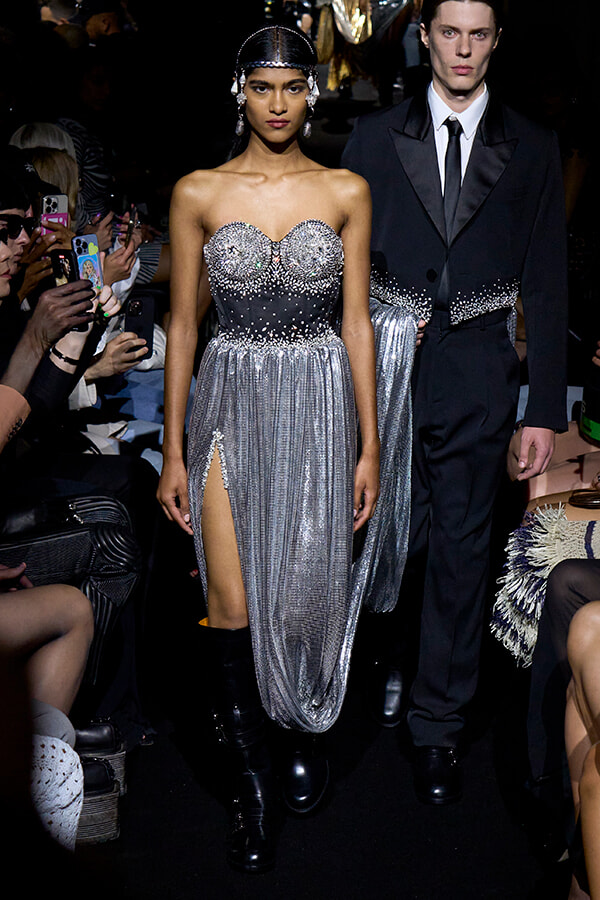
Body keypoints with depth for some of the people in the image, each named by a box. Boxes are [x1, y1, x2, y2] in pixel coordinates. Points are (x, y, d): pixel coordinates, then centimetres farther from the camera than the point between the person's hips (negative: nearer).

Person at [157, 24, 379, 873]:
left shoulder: (347, 192, 2)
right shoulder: (199, 194, 0)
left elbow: (357, 322, 3)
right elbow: (183, 324, 3)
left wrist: (370, 444, 1)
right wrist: (173, 451, 2)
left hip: (318, 400, 1)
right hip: (231, 398, 0)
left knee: (309, 583, 7)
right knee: (232, 596, -4)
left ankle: (306, 733, 33)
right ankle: (251, 777, 13)